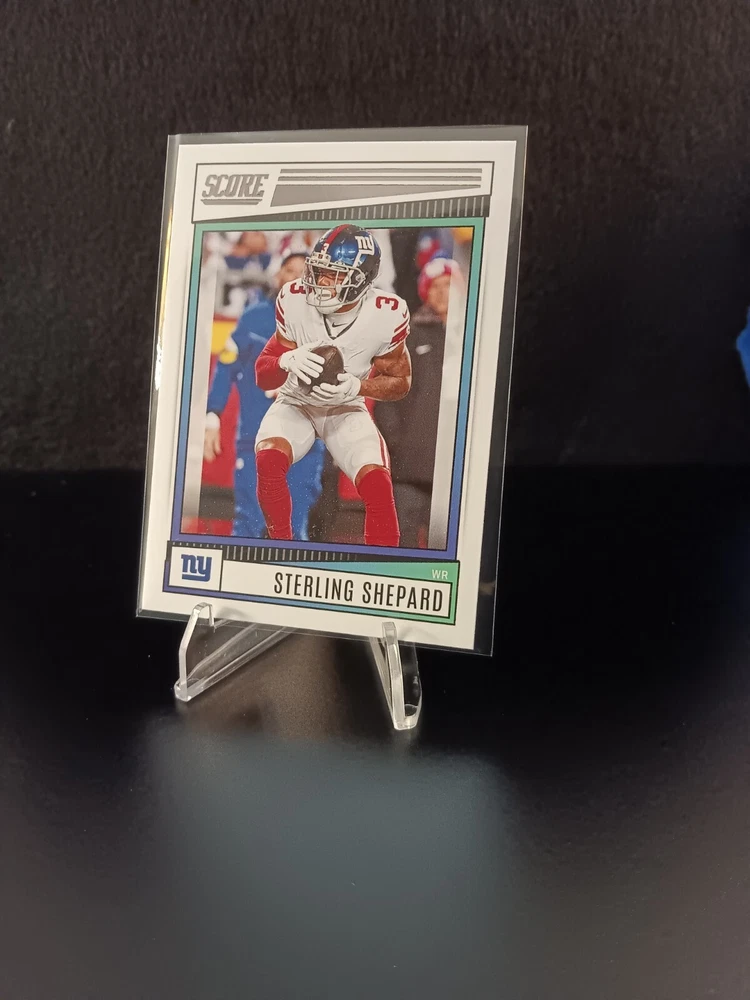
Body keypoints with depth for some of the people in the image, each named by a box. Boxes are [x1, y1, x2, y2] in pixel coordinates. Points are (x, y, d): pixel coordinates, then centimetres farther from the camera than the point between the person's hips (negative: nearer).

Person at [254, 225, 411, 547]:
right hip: (296, 403, 1)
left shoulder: (385, 315, -19)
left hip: (346, 409, 0)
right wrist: (288, 360, -34)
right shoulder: (295, 301, -17)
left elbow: (401, 381, -5)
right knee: (268, 459, -28)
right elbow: (262, 375, -10)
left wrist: (356, 387, -25)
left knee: (377, 484, -22)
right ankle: (280, 540, -4)